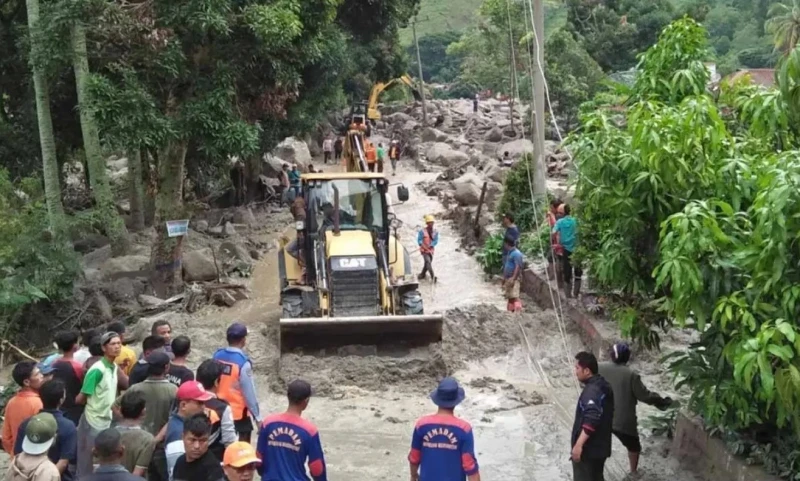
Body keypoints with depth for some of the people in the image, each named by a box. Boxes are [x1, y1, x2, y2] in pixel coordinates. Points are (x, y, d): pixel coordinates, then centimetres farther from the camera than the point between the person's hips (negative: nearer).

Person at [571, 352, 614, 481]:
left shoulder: (592, 390, -22)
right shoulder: (603, 386, 10)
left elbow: (591, 421, -32)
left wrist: (579, 444, -34)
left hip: (588, 448, -10)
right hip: (599, 446, 10)